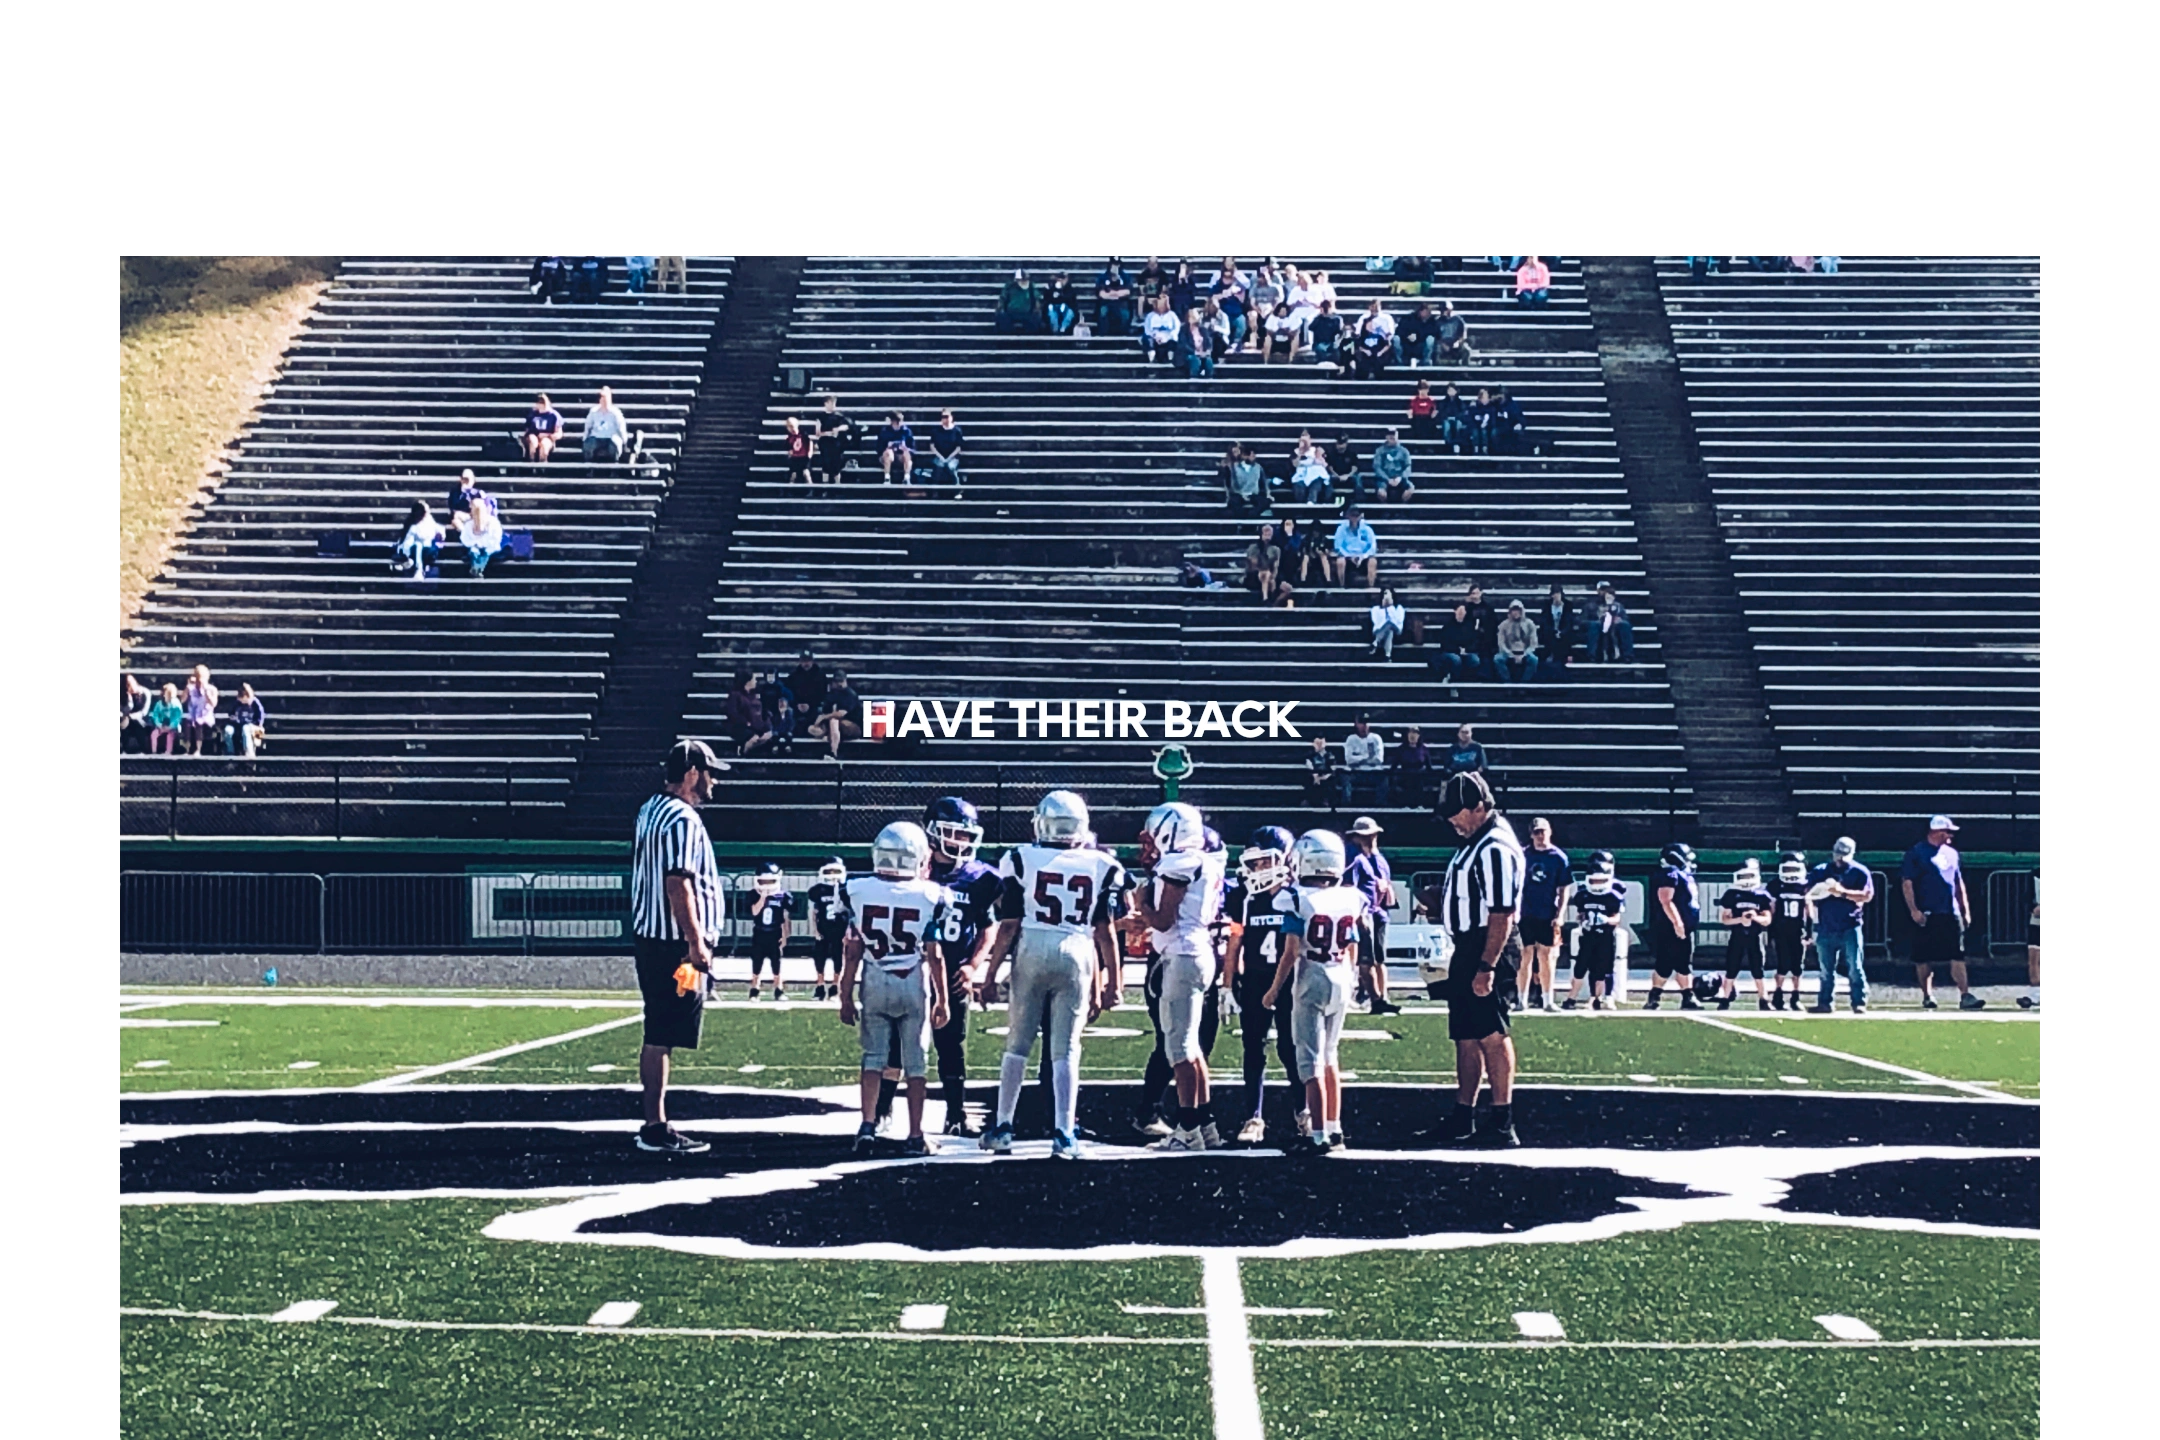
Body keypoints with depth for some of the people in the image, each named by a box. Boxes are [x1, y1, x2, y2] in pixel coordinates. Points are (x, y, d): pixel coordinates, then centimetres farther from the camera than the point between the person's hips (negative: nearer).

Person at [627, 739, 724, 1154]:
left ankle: (655, 1123, 18)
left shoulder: (650, 812, 15)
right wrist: (696, 943, -21)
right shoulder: (682, 820, -16)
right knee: (662, 1037, -7)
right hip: (674, 944, -10)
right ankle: (655, 1128, -5)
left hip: (650, 938, 10)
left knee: (658, 1036, 13)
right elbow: (678, 886, -22)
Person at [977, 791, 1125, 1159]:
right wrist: (1113, 982, 11)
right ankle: (1063, 1136, -1)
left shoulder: (1022, 860, -2)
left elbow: (1009, 926, -2)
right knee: (1065, 1051, 4)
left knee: (1017, 1045, 12)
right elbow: (1104, 932, 4)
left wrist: (991, 973, 4)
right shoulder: (1101, 867, 2)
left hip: (1031, 953, 0)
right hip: (1076, 954, 1)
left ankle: (1002, 1129, 16)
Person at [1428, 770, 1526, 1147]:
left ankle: (1503, 1123, -2)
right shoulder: (1476, 840, 13)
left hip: (1489, 951, -11)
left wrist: (1487, 967, -26)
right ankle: (1463, 1117, 21)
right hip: (1469, 950, 11)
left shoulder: (1495, 848, -19)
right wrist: (1437, 900, 12)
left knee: (1491, 1034, -7)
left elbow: (1502, 914, -24)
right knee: (1466, 1037, 14)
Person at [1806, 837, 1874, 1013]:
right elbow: (1810, 894, 8)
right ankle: (1824, 1003, 13)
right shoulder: (1820, 871, 11)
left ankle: (1860, 1003, -5)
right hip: (1826, 929, 3)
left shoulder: (1860, 872, 2)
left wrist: (1843, 892, -18)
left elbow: (1867, 895, -9)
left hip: (1850, 928, -3)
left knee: (1855, 968, -6)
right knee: (1825, 969, 8)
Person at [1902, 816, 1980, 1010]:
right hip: (1927, 915, -5)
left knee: (1958, 957, -3)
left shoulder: (1951, 853, 14)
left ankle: (1965, 996, -7)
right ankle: (1927, 996, 12)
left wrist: (1965, 909, 16)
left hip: (1951, 914, 5)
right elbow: (1907, 883, -8)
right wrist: (1914, 910, -16)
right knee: (1924, 957, 2)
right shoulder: (1916, 853, -4)